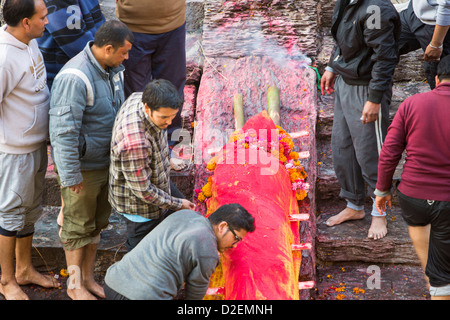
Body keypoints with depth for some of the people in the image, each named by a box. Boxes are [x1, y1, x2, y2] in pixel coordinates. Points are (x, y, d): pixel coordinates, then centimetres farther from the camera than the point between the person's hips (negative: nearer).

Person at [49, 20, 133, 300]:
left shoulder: (111, 67, 0)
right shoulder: (75, 78, -29)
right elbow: (64, 131, -27)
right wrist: (70, 175, -23)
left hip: (106, 161, 8)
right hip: (82, 166, -8)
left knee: (98, 222, 19)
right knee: (79, 226, 9)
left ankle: (89, 278, 37)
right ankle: (75, 286, 29)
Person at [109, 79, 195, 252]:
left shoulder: (140, 97, -17)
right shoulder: (134, 142, -43)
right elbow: (143, 190, -31)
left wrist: (167, 159, 20)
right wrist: (176, 204, -18)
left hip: (158, 181, 10)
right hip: (139, 205, -9)